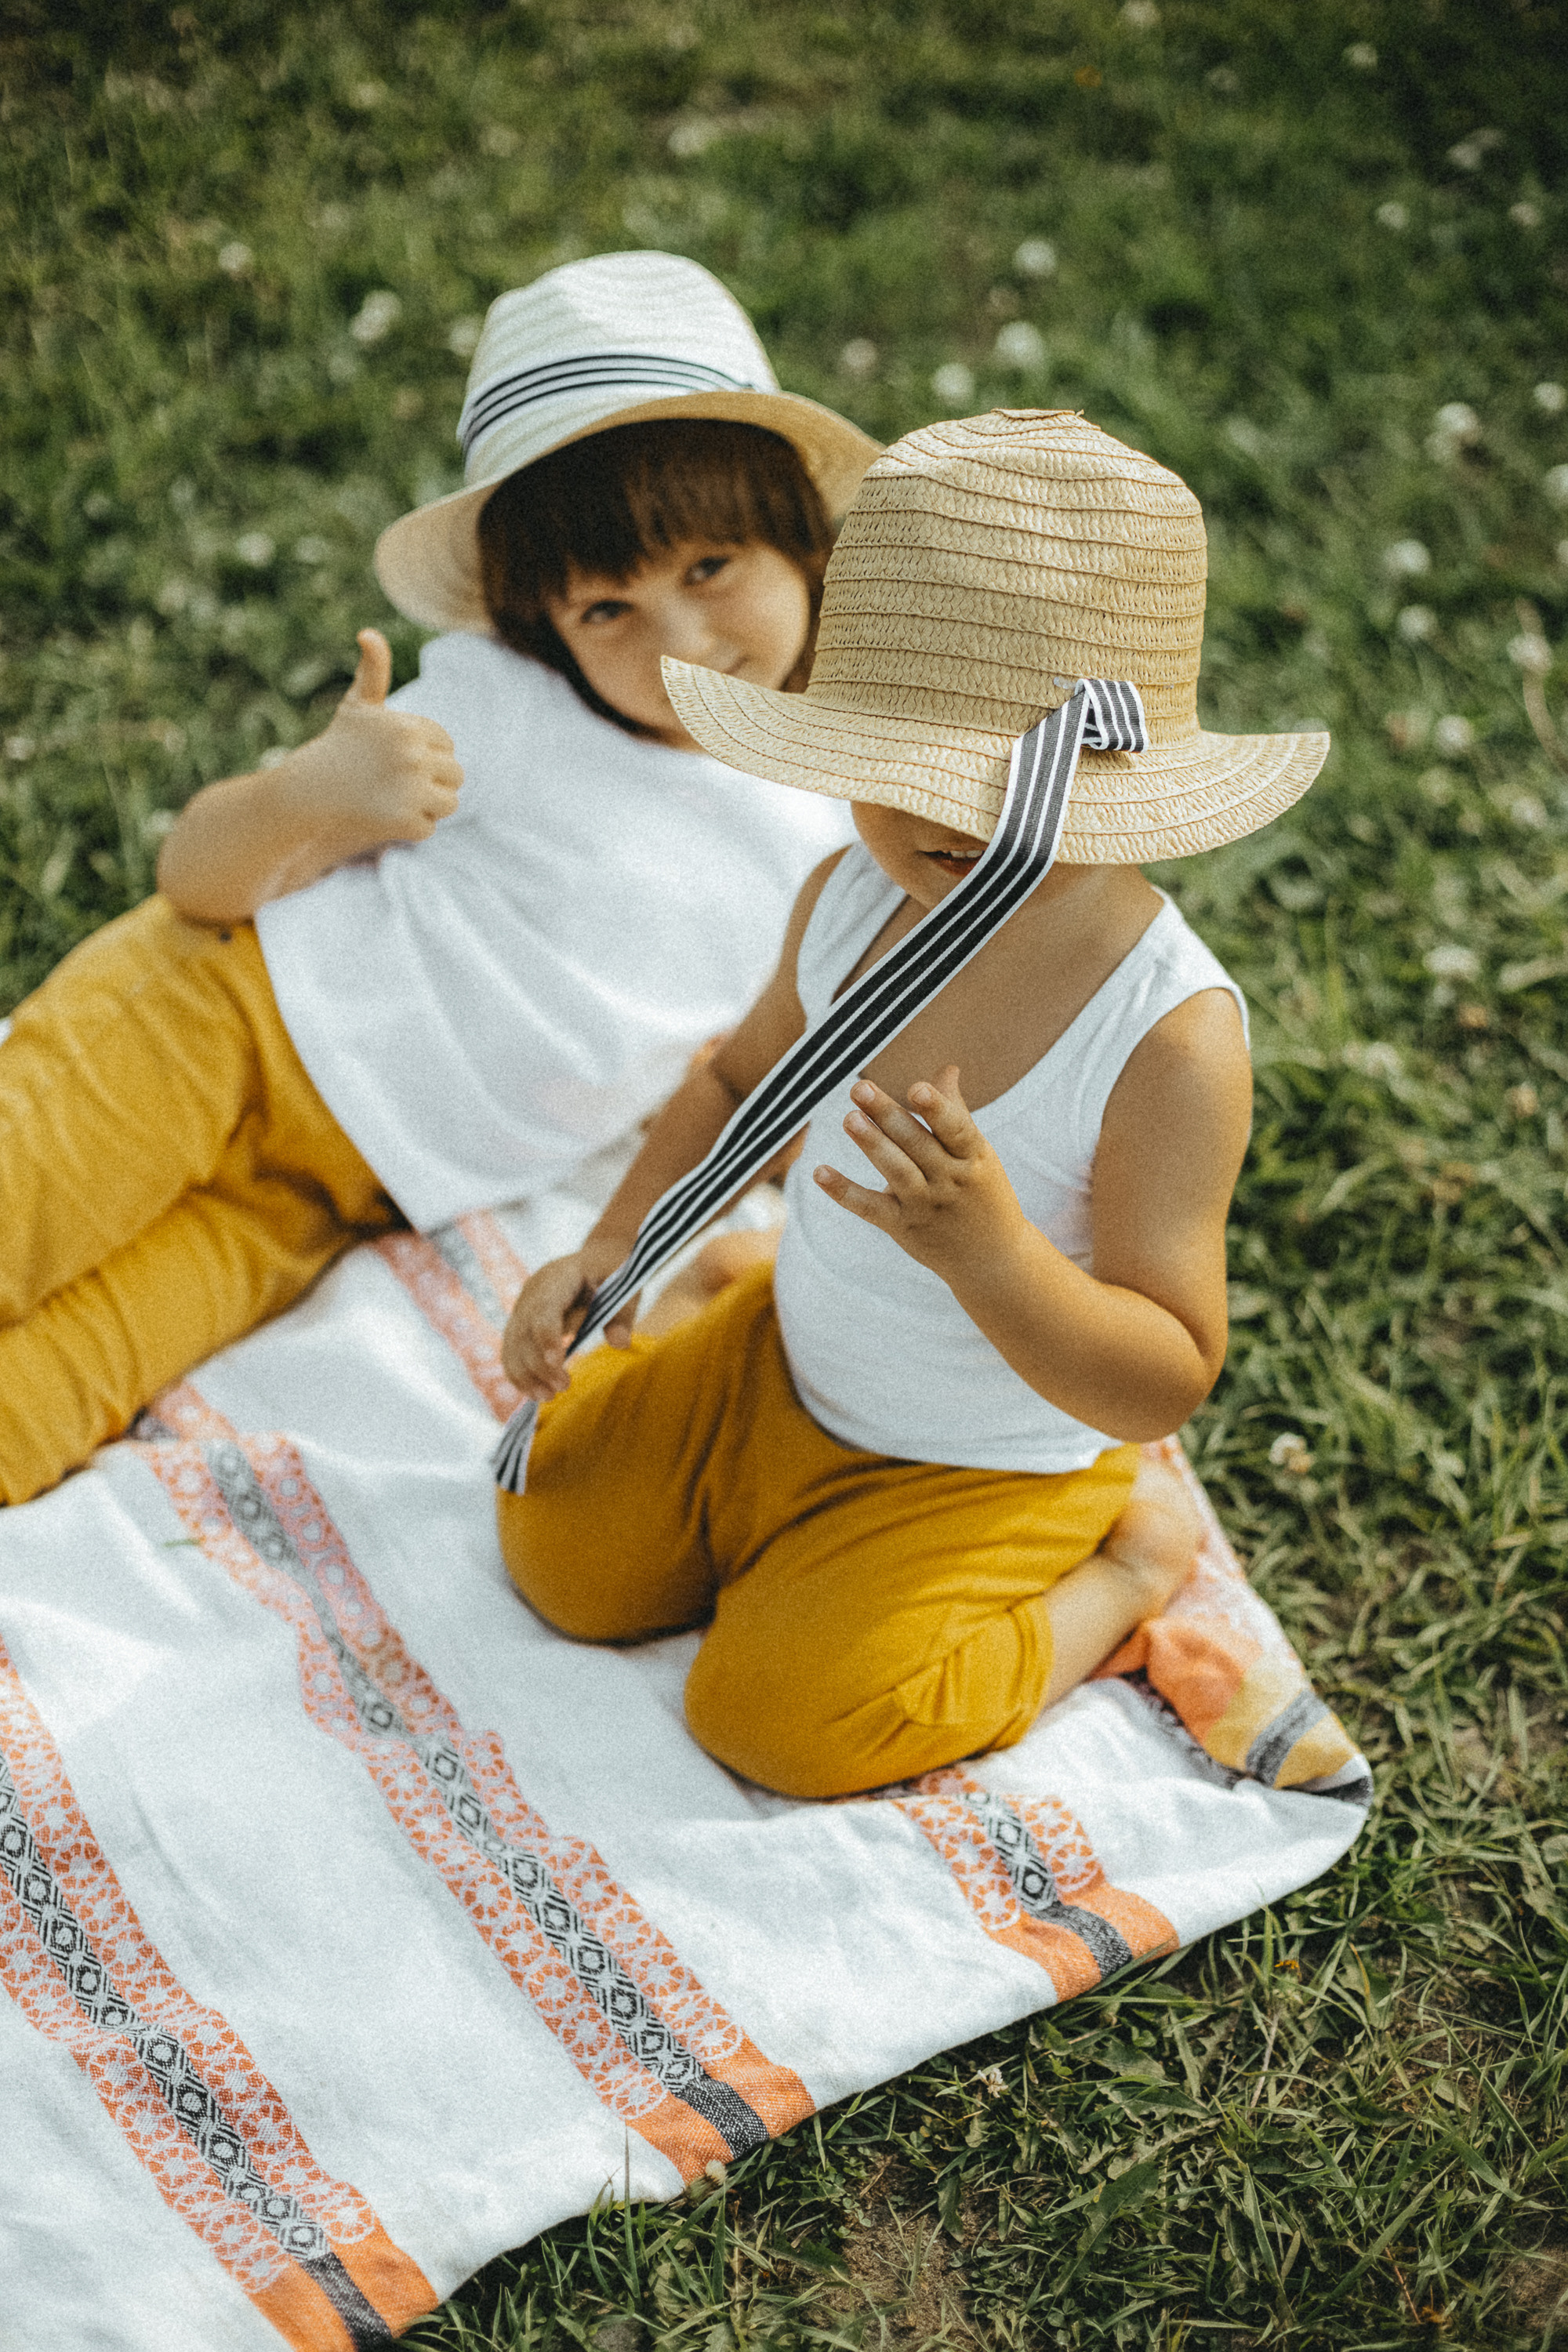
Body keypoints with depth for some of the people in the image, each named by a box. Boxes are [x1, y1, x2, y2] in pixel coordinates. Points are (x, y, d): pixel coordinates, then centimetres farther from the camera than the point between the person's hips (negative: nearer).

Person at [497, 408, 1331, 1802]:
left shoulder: (1171, 1037, -34)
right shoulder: (854, 900, -16)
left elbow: (1165, 1386, -33)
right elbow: (749, 1078, 6)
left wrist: (983, 1243, -49)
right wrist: (605, 1256, -3)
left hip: (993, 1469, -5)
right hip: (782, 1371, 6)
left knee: (782, 1721, -12)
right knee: (564, 1555, 9)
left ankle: (1132, 1562, 7)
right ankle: (717, 1306, 32)